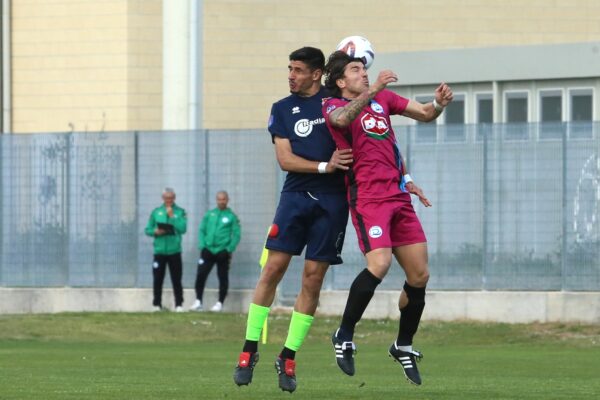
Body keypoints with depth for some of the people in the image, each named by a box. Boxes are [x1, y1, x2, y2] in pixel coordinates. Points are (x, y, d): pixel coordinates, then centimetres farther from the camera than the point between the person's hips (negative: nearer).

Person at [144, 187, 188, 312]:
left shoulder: (180, 212, 3)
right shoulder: (156, 212, 9)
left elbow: (183, 229, -10)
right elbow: (148, 229, 9)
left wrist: (172, 216, -13)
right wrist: (155, 232, -12)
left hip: (174, 251, -2)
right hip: (159, 251, 2)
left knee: (176, 280, -1)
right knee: (157, 279, 3)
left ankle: (179, 305, 2)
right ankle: (157, 304, 10)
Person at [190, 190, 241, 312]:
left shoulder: (231, 216, 2)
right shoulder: (209, 214, 11)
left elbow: (236, 235, -1)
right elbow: (201, 230, 11)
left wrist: (229, 249, -10)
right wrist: (202, 245, -2)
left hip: (223, 252, -2)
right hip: (208, 251, 2)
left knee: (223, 278, 2)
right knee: (201, 275, -6)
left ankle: (220, 303, 10)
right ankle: (198, 301, 1)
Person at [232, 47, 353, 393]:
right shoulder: (282, 109, 10)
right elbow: (285, 159, 1)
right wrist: (325, 166, -13)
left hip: (332, 200, -1)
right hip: (297, 194, 1)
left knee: (313, 277, -1)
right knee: (274, 267, -9)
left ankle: (288, 358, 7)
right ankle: (250, 350, -1)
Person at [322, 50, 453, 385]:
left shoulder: (383, 99, 17)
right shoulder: (333, 106, -1)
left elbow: (424, 114, 19)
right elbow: (342, 119, -25)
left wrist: (439, 103, -4)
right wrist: (373, 90, -36)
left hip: (399, 197, 7)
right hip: (367, 198, -6)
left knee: (420, 275, 4)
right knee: (379, 264, -26)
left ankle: (404, 346, 22)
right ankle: (344, 336, -9)